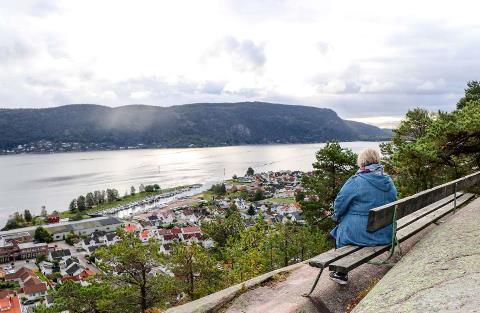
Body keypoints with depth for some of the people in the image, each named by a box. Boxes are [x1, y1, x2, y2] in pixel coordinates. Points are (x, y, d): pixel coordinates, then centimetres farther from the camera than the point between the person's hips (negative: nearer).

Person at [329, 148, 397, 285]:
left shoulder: (356, 181, -17)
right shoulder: (389, 182, 3)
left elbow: (340, 204, -12)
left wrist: (336, 216, 9)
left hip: (361, 234, -6)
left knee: (339, 230, 24)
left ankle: (341, 274, 30)